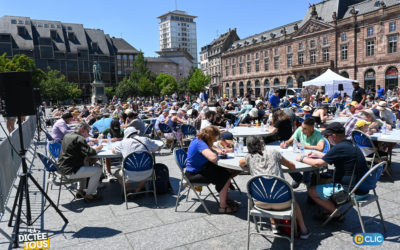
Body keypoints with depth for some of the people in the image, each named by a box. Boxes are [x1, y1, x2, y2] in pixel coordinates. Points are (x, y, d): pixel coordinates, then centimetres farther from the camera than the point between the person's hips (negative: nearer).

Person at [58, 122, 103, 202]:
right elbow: (90, 152, -23)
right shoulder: (79, 139, -17)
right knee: (98, 170, -8)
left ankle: (80, 191, 32)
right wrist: (97, 148, -5)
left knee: (86, 165, 33)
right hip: (70, 171, -10)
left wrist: (88, 145, 11)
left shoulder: (67, 136, 12)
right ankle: (89, 195, 4)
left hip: (62, 167, 10)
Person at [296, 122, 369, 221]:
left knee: (312, 191, 0)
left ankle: (337, 215, 11)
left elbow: (318, 164, -17)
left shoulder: (339, 148, -22)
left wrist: (302, 158, -2)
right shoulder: (351, 145, 7)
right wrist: (318, 154, 24)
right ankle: (328, 212, 21)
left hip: (352, 191, -10)